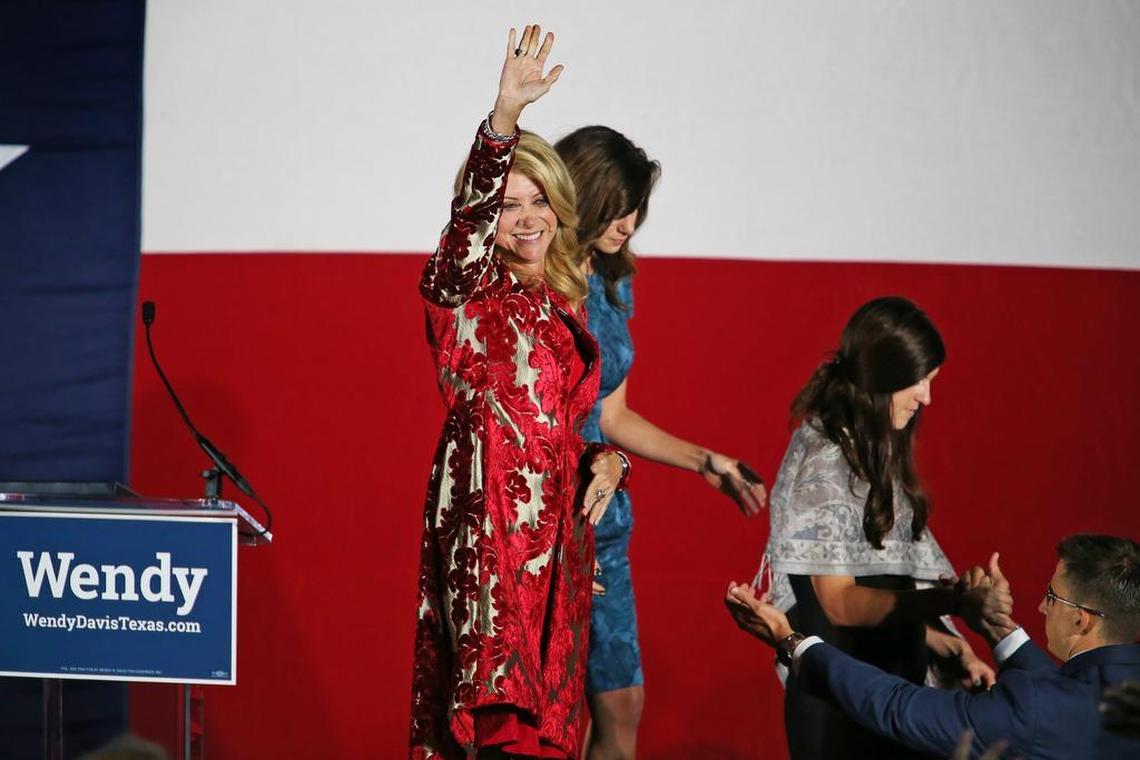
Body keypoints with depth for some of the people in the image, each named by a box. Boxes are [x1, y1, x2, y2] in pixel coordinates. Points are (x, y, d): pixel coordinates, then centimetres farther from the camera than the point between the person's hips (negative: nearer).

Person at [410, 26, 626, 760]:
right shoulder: (465, 290, -2)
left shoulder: (565, 303, 17)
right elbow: (470, 217, -23)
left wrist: (607, 458, 5)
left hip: (557, 519, 7)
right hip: (490, 512, -7)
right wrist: (503, 116, -37)